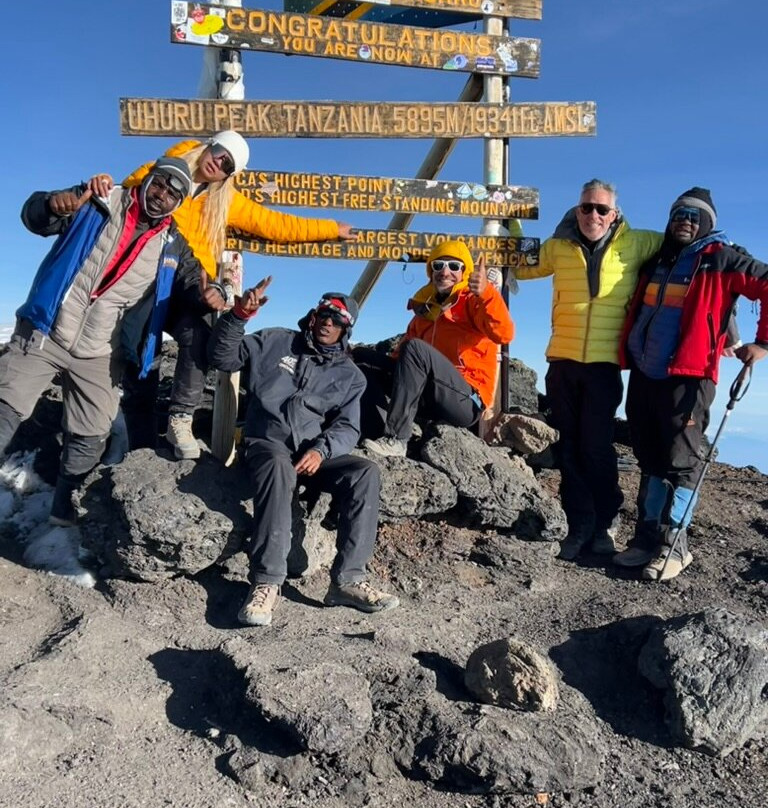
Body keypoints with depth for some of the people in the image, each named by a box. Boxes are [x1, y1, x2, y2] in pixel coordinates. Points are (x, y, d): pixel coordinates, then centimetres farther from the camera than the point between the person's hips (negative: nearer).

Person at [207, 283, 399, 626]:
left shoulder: (350, 375, 13)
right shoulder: (276, 342, 11)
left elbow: (348, 427, 3)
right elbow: (223, 357, 6)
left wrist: (321, 450, -18)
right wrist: (239, 315, -10)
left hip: (315, 452, 3)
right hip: (268, 442, -2)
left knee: (365, 471, -25)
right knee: (278, 468, -39)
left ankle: (348, 579, -26)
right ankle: (266, 583, -37)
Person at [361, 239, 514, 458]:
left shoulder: (473, 300, 0)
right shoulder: (426, 305, 20)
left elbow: (503, 334, -21)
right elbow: (400, 356, 18)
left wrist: (486, 292, -36)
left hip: (468, 401, -7)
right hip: (431, 400, 7)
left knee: (416, 349, -27)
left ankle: (395, 439, -29)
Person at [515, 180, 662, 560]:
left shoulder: (635, 244, 3)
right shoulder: (557, 247, 8)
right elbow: (519, 267, 21)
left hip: (604, 364, -2)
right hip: (562, 362, 3)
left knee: (596, 447, -4)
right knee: (569, 447, 6)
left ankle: (604, 525, 13)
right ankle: (579, 527, 16)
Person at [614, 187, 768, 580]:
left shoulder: (719, 260, -2)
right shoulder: (654, 260, 16)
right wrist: (628, 350, 20)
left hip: (687, 377, -6)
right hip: (644, 375, 6)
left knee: (681, 461, -1)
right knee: (652, 459, 11)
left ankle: (674, 544, 7)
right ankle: (649, 536, 19)